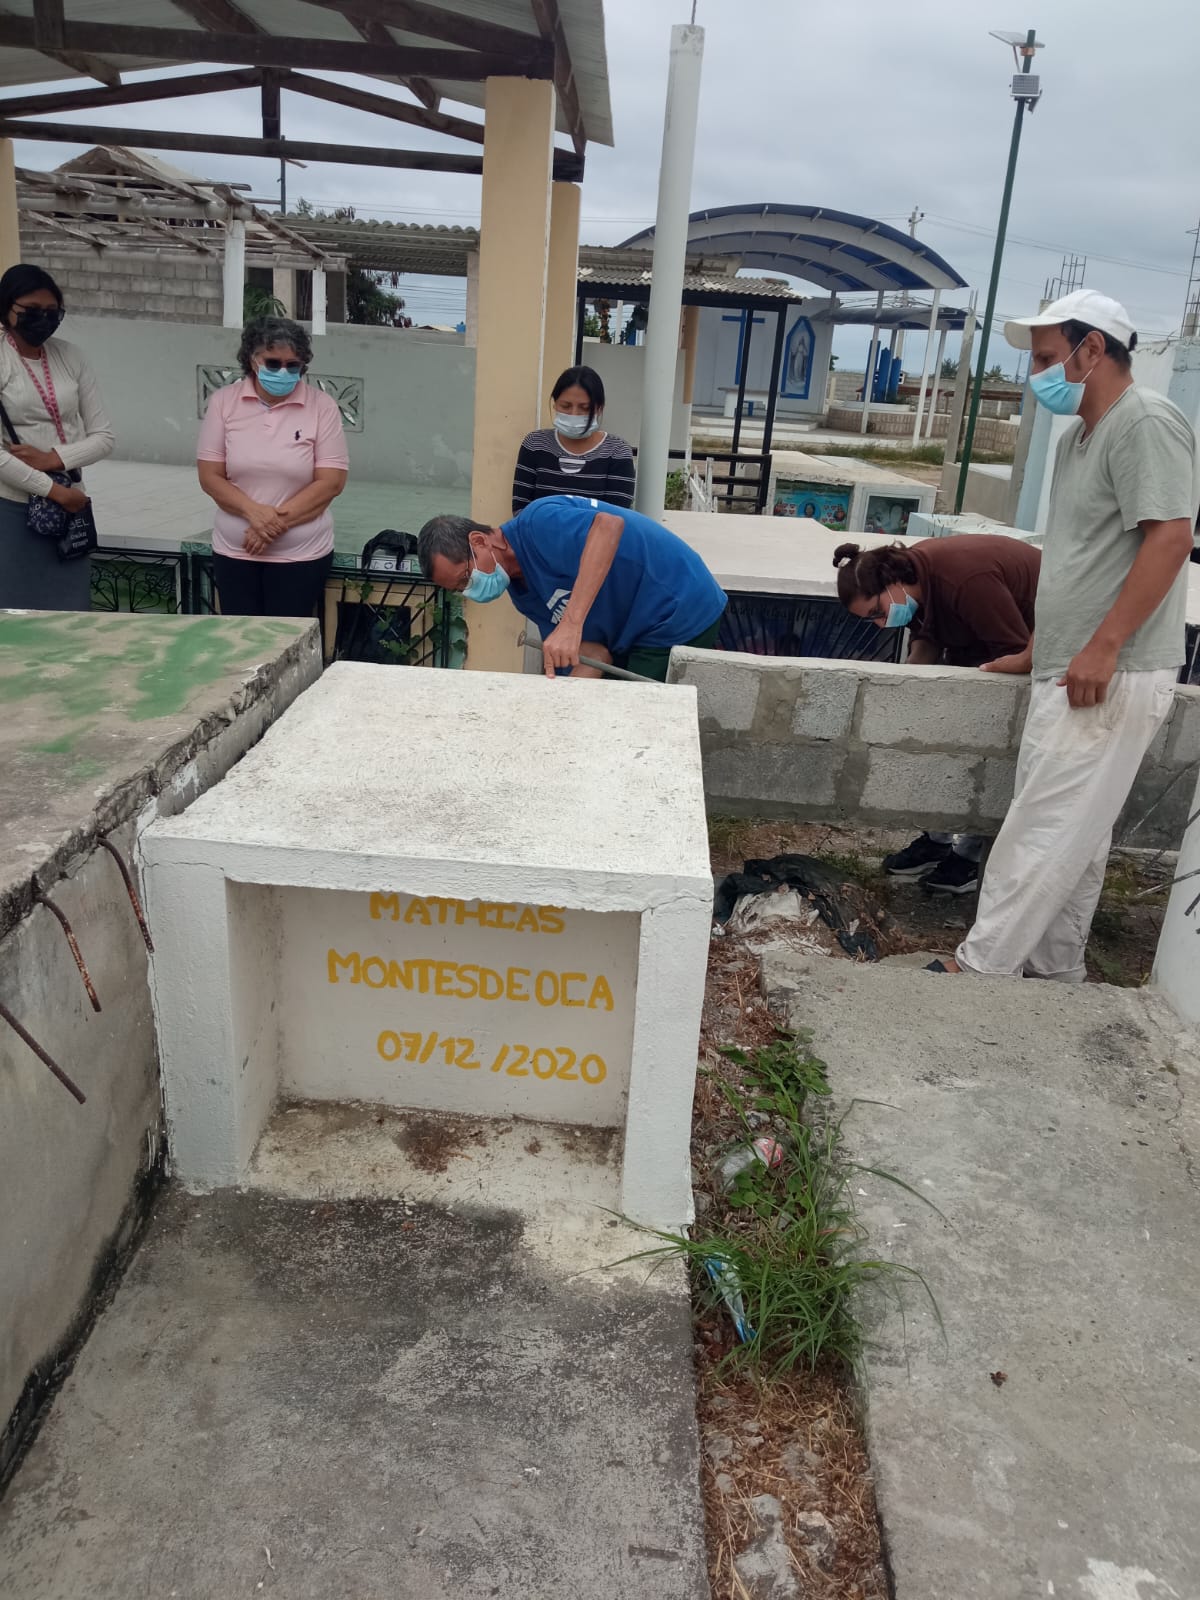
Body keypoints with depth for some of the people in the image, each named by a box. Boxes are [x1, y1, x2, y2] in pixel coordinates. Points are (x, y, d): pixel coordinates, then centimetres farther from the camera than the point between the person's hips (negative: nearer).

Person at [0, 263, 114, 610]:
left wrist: (54, 459, -9)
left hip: (70, 507, 4)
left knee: (70, 613, 5)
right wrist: (53, 490, -13)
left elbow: (103, 437, 6)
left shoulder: (71, 357, 8)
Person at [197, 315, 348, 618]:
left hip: (301, 555, -2)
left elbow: (331, 482, -8)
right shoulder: (223, 402, 0)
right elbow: (210, 477, -1)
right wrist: (254, 512, -18)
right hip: (234, 551, 2)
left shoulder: (322, 407, -5)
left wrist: (279, 519, -16)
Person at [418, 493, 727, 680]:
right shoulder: (523, 593, 6)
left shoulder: (538, 523, -20)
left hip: (683, 615, -9)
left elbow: (609, 526, -40)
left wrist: (571, 624, -45)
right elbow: (593, 651, -2)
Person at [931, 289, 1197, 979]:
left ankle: (983, 966, 2)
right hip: (1071, 672, 10)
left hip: (1112, 678, -10)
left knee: (1045, 831, -5)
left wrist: (1102, 648, -24)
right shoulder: (1080, 435, 18)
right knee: (1078, 833, 14)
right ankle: (1056, 968, 23)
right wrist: (1038, 649, 23)